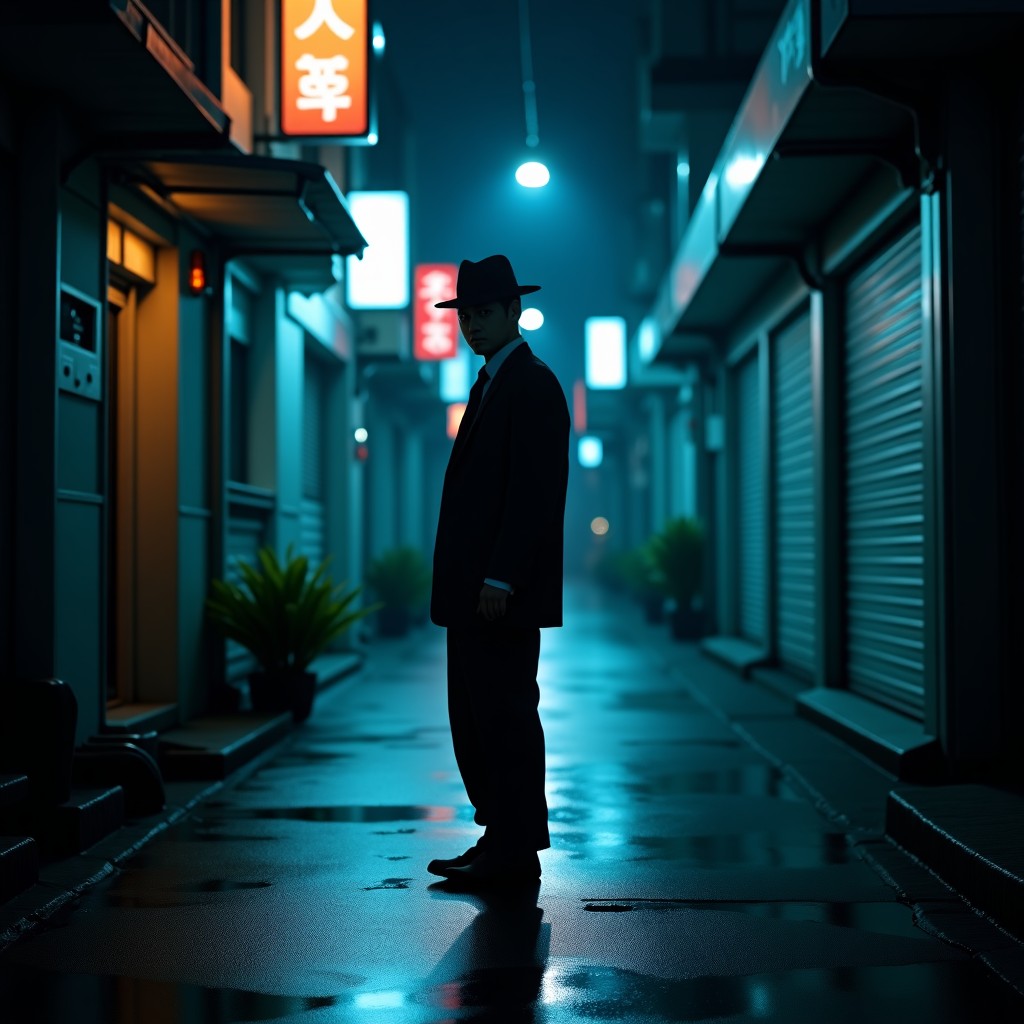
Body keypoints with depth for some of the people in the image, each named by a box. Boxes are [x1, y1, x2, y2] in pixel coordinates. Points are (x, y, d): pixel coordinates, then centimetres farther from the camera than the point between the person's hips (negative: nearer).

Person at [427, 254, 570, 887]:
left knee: (505, 716, -5)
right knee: (474, 718, 12)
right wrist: (476, 580, 16)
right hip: (476, 592, 10)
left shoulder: (532, 384, -10)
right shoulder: (492, 383, 21)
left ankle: (516, 853, 1)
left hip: (503, 593, -10)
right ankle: (501, 840, 20)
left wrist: (500, 579, -22)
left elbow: (533, 491, -18)